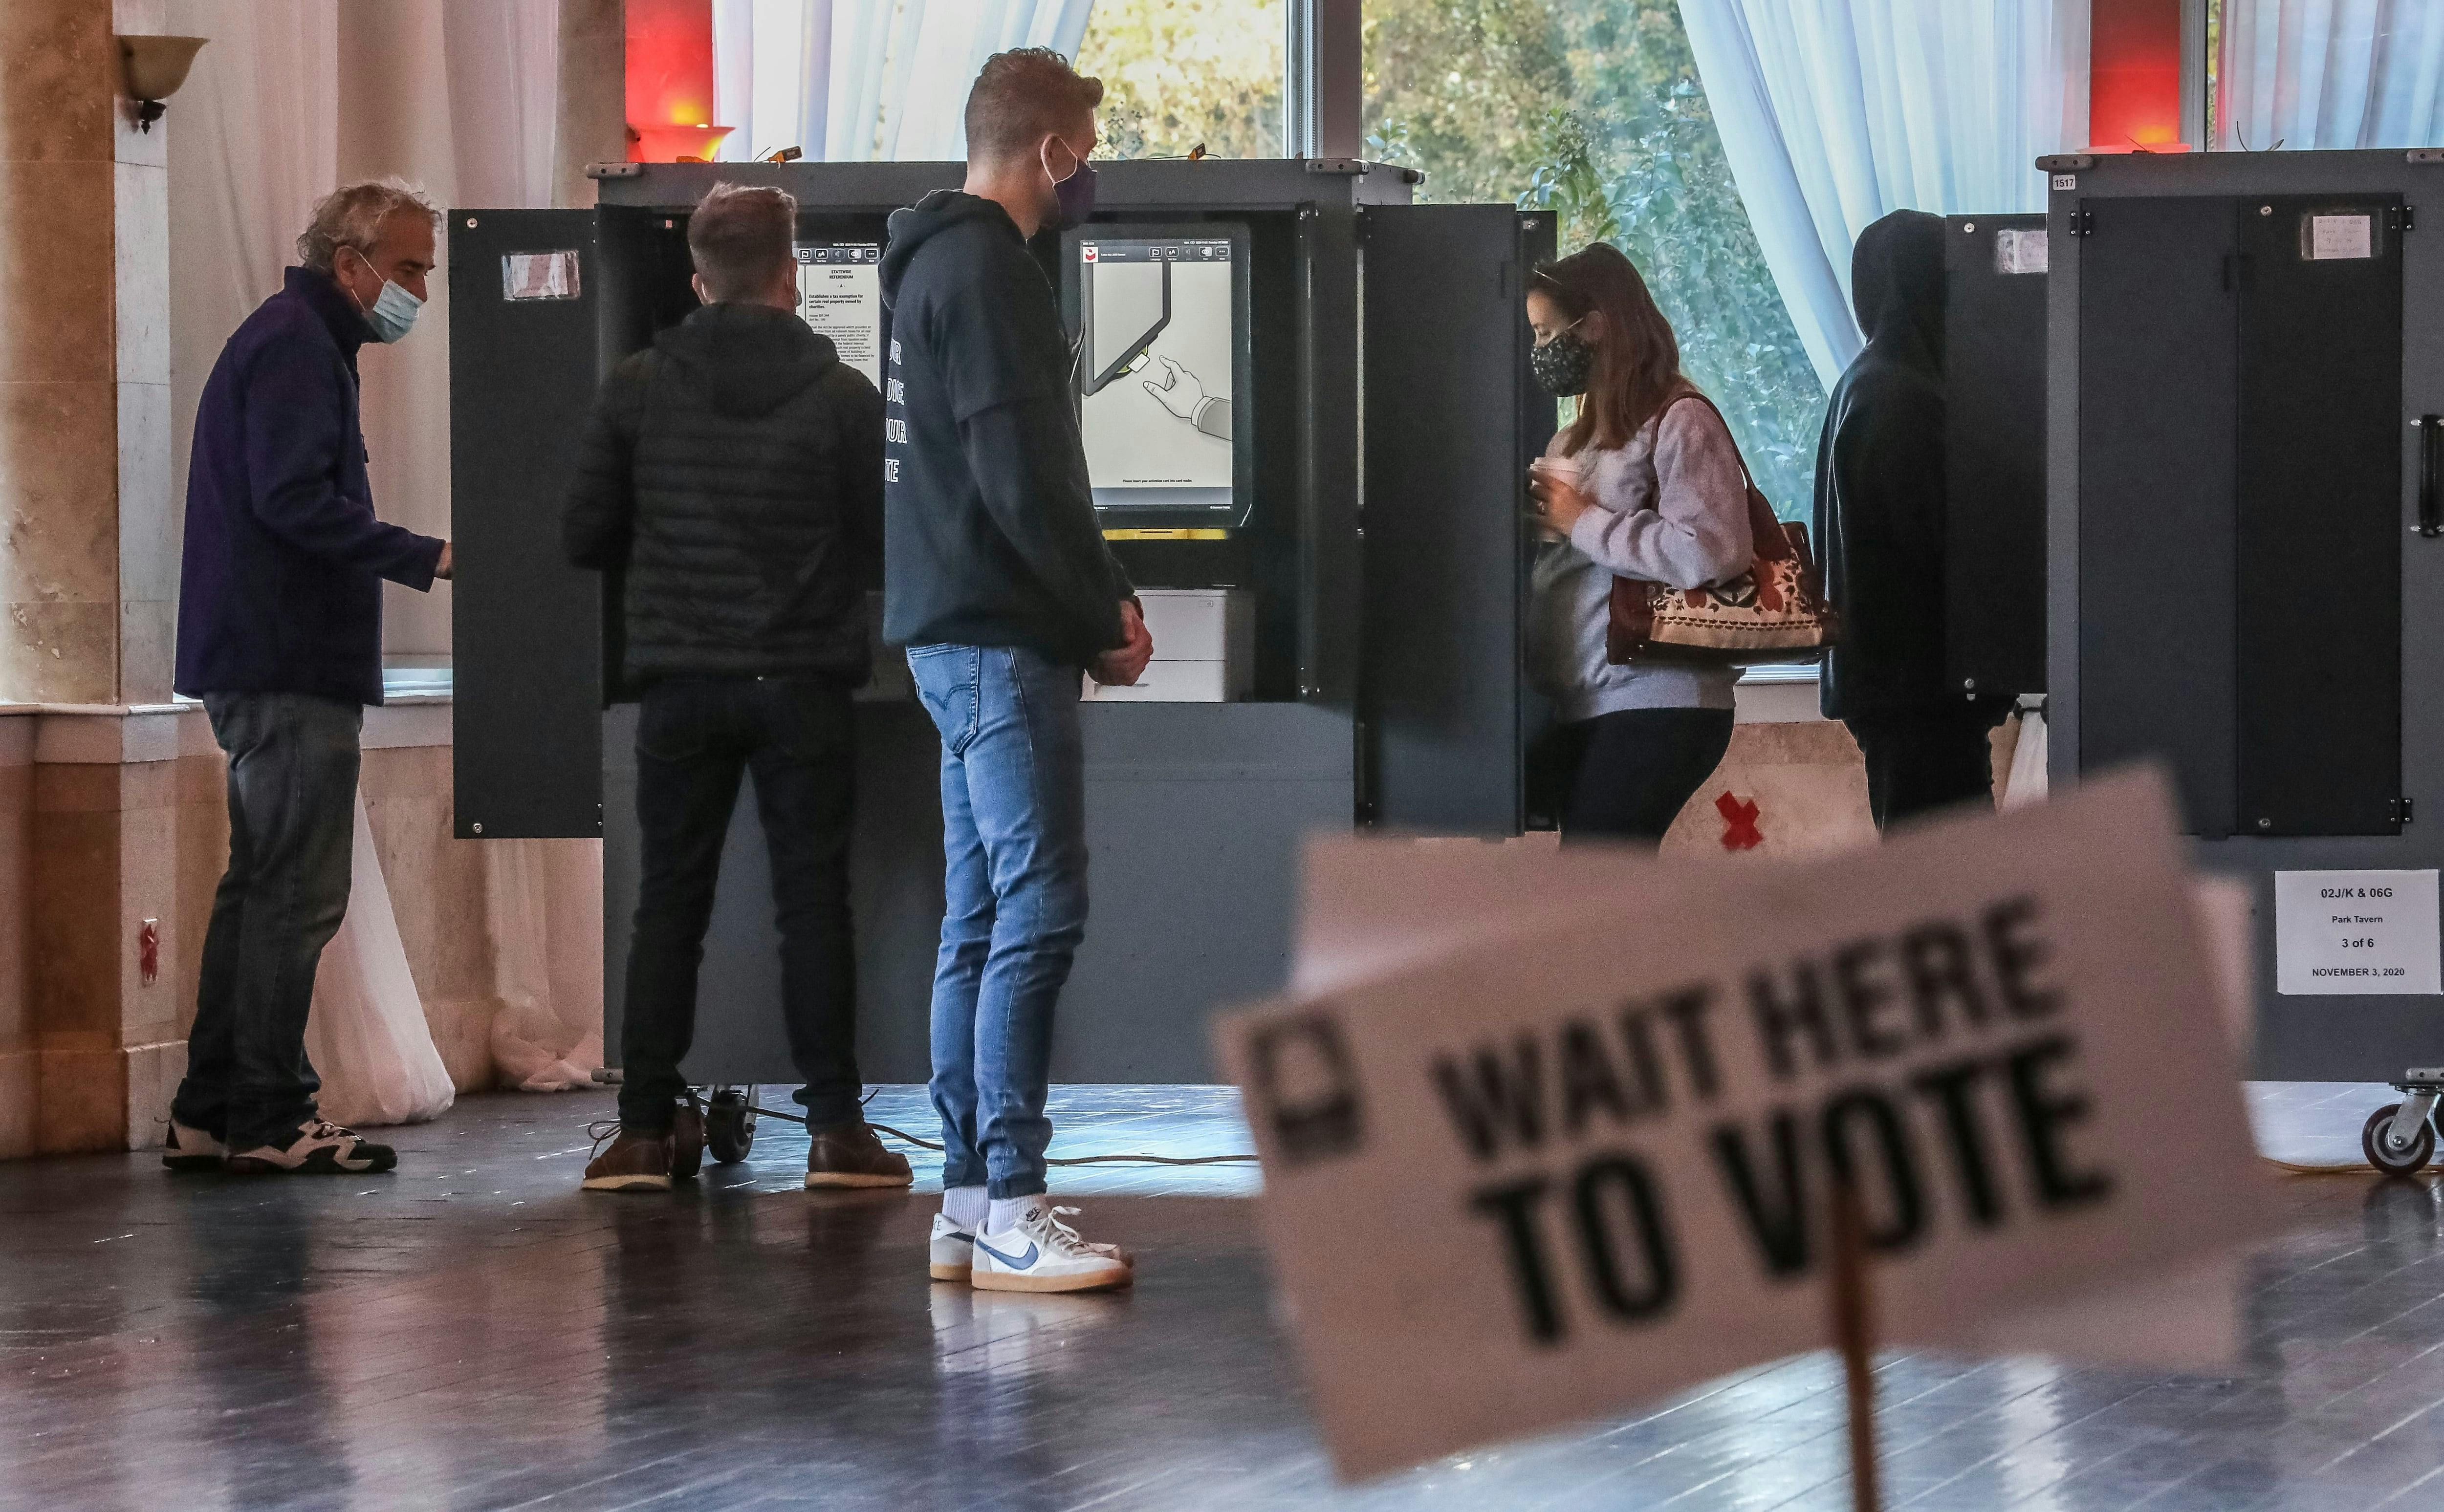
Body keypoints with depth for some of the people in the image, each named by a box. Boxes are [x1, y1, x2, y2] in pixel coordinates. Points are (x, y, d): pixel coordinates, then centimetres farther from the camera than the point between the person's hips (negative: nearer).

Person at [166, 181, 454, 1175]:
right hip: (294, 665, -11)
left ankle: (211, 1116, 14)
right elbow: (294, 500, -22)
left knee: (261, 887, 12)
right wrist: (427, 558, -22)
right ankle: (268, 1120, -7)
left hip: (257, 664, 11)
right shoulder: (298, 346, -12)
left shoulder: (295, 339, 22)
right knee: (298, 892, -9)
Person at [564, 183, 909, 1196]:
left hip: (682, 684, 1)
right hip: (804, 684, -1)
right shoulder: (842, 396, -6)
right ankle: (834, 1129, 2)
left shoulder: (638, 389, -2)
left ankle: (646, 1131, 4)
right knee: (814, 902, 4)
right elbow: (884, 549, -4)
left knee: (669, 903, 7)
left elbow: (586, 539, 1)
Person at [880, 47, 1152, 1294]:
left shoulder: (932, 263, 18)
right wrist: (1104, 614, -10)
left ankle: (968, 1197, 13)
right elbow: (1022, 481, -20)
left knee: (983, 919, 11)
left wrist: (1095, 599, 12)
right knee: (1039, 911, -11)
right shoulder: (988, 272, -14)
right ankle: (1010, 1211, -13)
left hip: (951, 631, 10)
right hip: (1000, 640, -10)